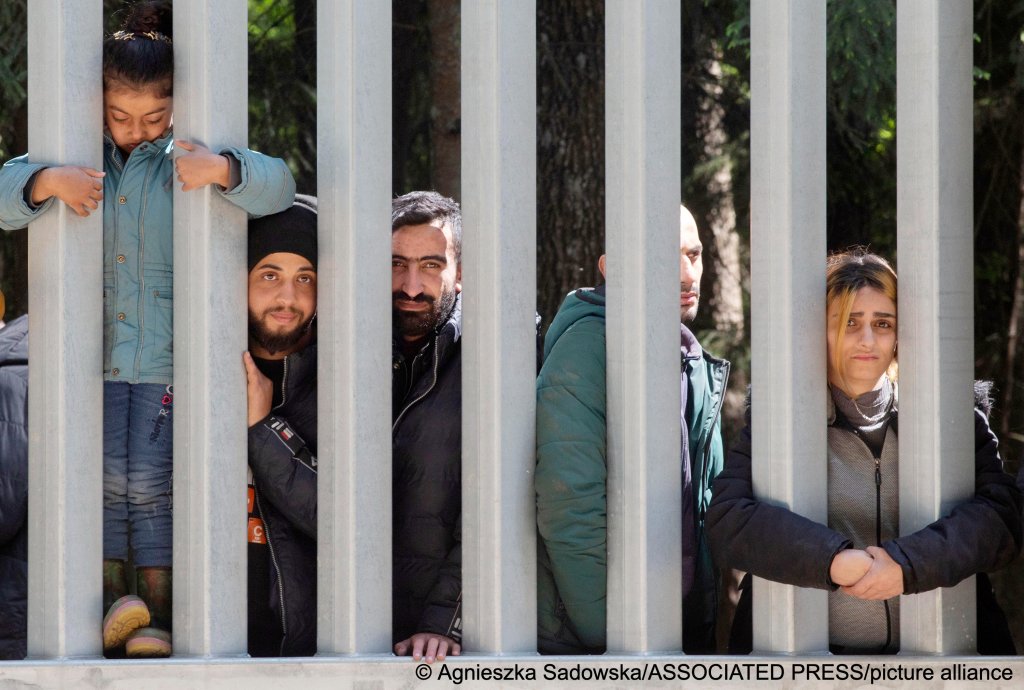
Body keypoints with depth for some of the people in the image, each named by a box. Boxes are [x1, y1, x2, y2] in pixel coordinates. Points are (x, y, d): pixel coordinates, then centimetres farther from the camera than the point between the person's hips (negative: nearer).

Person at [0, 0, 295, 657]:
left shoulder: (186, 161, 0)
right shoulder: (80, 159, 7)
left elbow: (277, 187, -12)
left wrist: (223, 169, -33)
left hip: (168, 357, -2)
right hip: (94, 354, 2)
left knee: (153, 484, -5)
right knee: (104, 478, -5)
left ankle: (160, 616, 1)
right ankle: (109, 603, 4)